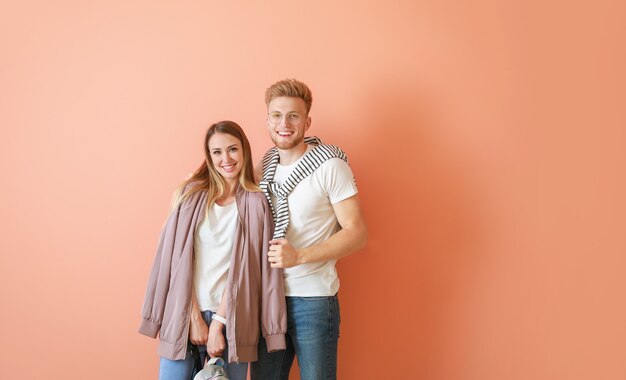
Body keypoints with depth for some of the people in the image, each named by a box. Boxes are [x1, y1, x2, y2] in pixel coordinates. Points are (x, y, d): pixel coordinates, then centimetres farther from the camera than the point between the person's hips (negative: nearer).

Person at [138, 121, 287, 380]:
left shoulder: (256, 202, 0)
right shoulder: (190, 195, 3)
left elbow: (244, 270, -4)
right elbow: (178, 261, -1)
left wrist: (217, 324, -9)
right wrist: (194, 317, -7)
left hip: (231, 317, -1)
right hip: (184, 314, 1)